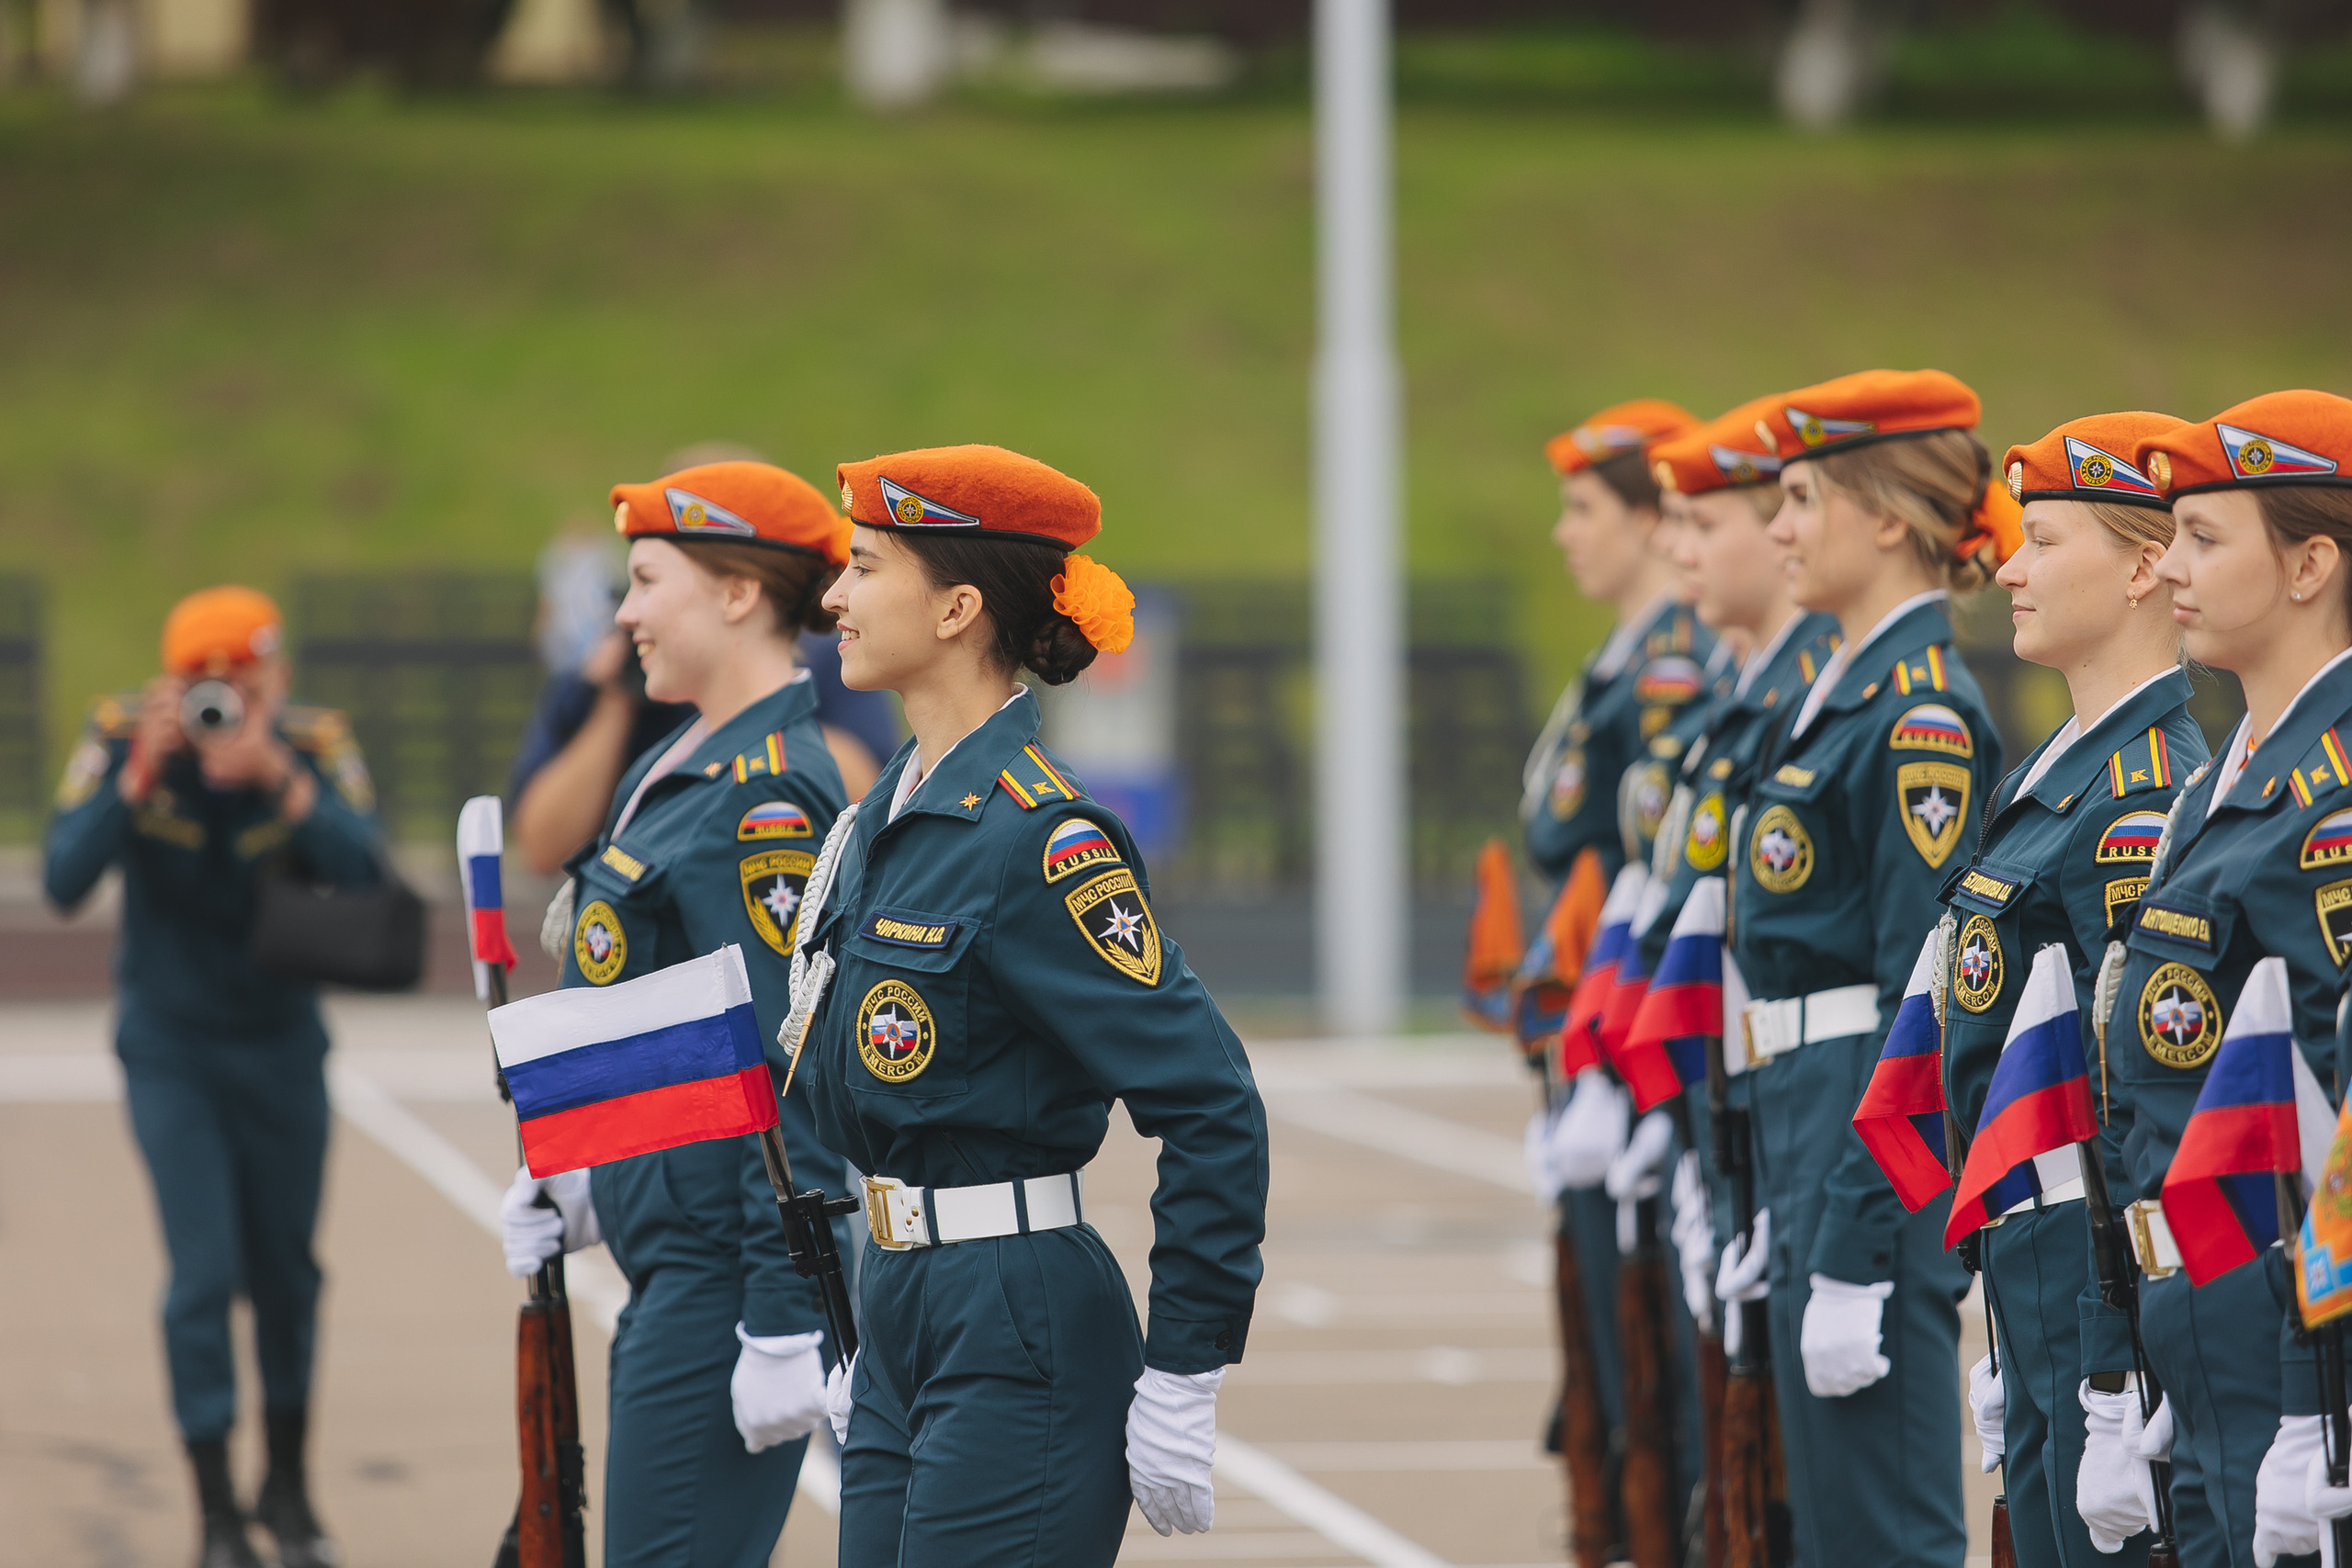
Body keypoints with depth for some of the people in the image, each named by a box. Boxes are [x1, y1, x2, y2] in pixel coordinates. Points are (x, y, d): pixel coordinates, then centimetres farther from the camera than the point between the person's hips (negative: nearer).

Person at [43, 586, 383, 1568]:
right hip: (171, 1052, -2)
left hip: (280, 1045, 2)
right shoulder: (121, 742, -17)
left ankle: (287, 1487, 31)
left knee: (285, 1271, 12)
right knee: (204, 1274, -9)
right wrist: (139, 776, -36)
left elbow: (362, 871, -28)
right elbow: (63, 881, -25)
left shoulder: (315, 748, -15)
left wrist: (281, 780, -40)